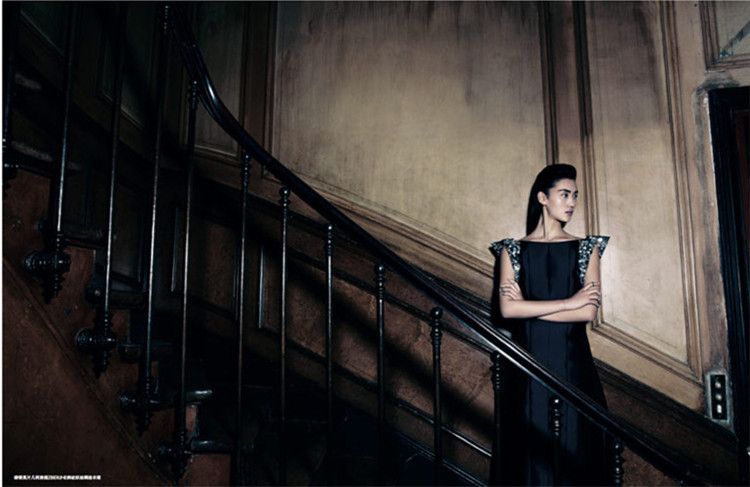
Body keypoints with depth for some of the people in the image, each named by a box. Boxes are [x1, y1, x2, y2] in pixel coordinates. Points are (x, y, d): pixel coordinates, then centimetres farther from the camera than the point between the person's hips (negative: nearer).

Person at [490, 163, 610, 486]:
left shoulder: (585, 249, 7)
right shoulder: (513, 250, 4)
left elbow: (589, 311, -6)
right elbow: (507, 308, -10)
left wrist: (529, 308, -9)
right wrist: (568, 303, -9)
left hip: (573, 363, 1)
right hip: (530, 363, -1)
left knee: (575, 452, 6)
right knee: (532, 454, 5)